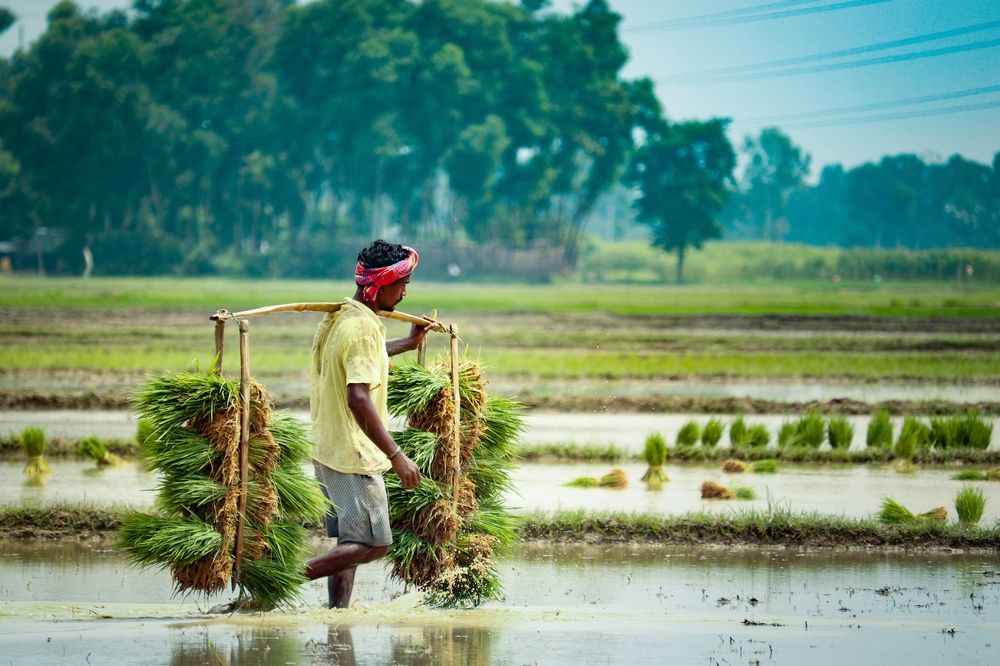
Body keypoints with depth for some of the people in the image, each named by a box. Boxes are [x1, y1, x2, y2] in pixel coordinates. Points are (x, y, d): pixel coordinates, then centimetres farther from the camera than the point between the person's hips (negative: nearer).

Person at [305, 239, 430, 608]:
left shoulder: (338, 318, 10)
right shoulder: (363, 328, -20)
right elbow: (358, 399, -29)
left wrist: (408, 343, 46)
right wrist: (396, 456, -28)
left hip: (328, 450, 10)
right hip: (354, 454, -10)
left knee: (349, 542, 13)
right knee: (373, 543, -6)